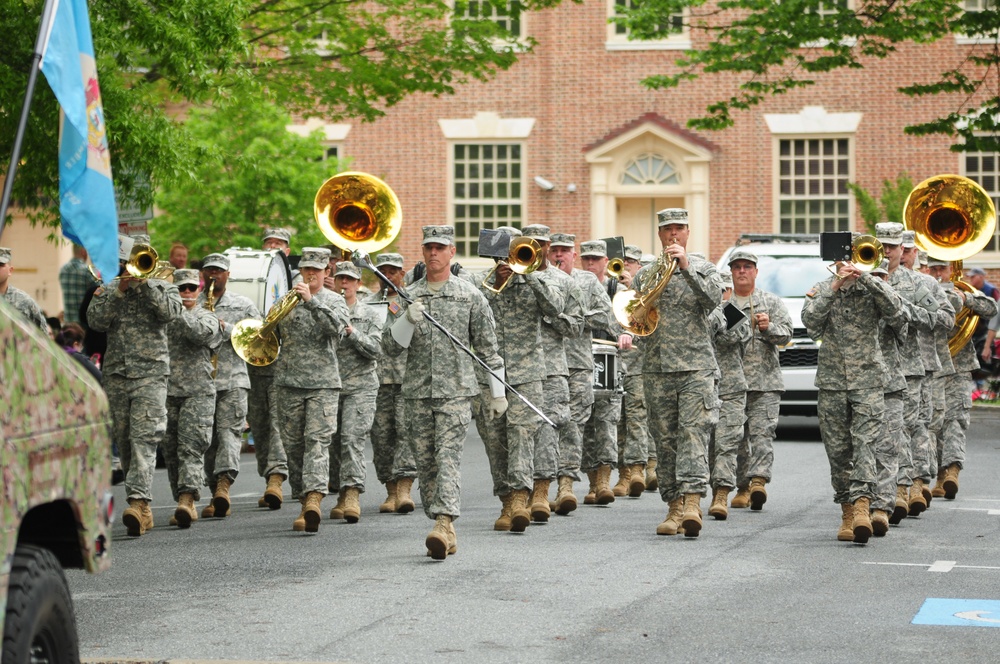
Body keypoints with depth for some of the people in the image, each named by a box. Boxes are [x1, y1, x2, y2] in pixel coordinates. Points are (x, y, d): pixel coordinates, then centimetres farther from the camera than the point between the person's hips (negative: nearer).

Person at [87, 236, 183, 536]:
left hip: (150, 373, -3)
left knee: (144, 438, -18)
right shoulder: (107, 291, 13)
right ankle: (143, 509, 13)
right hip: (116, 375, 3)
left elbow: (170, 311, -10)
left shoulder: (162, 288, 10)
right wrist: (120, 291, -9)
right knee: (124, 442, 6)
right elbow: (96, 321, -2)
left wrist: (145, 283, -10)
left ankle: (139, 502, -30)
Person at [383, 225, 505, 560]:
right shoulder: (408, 296, 9)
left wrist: (498, 391, 8)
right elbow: (390, 347, 5)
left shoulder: (470, 296, 4)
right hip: (417, 392, 3)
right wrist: (407, 320, -13)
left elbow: (487, 347, 8)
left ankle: (444, 523, -27)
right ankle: (446, 533, 11)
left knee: (448, 457, -16)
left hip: (456, 391, -3)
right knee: (425, 463, 4)